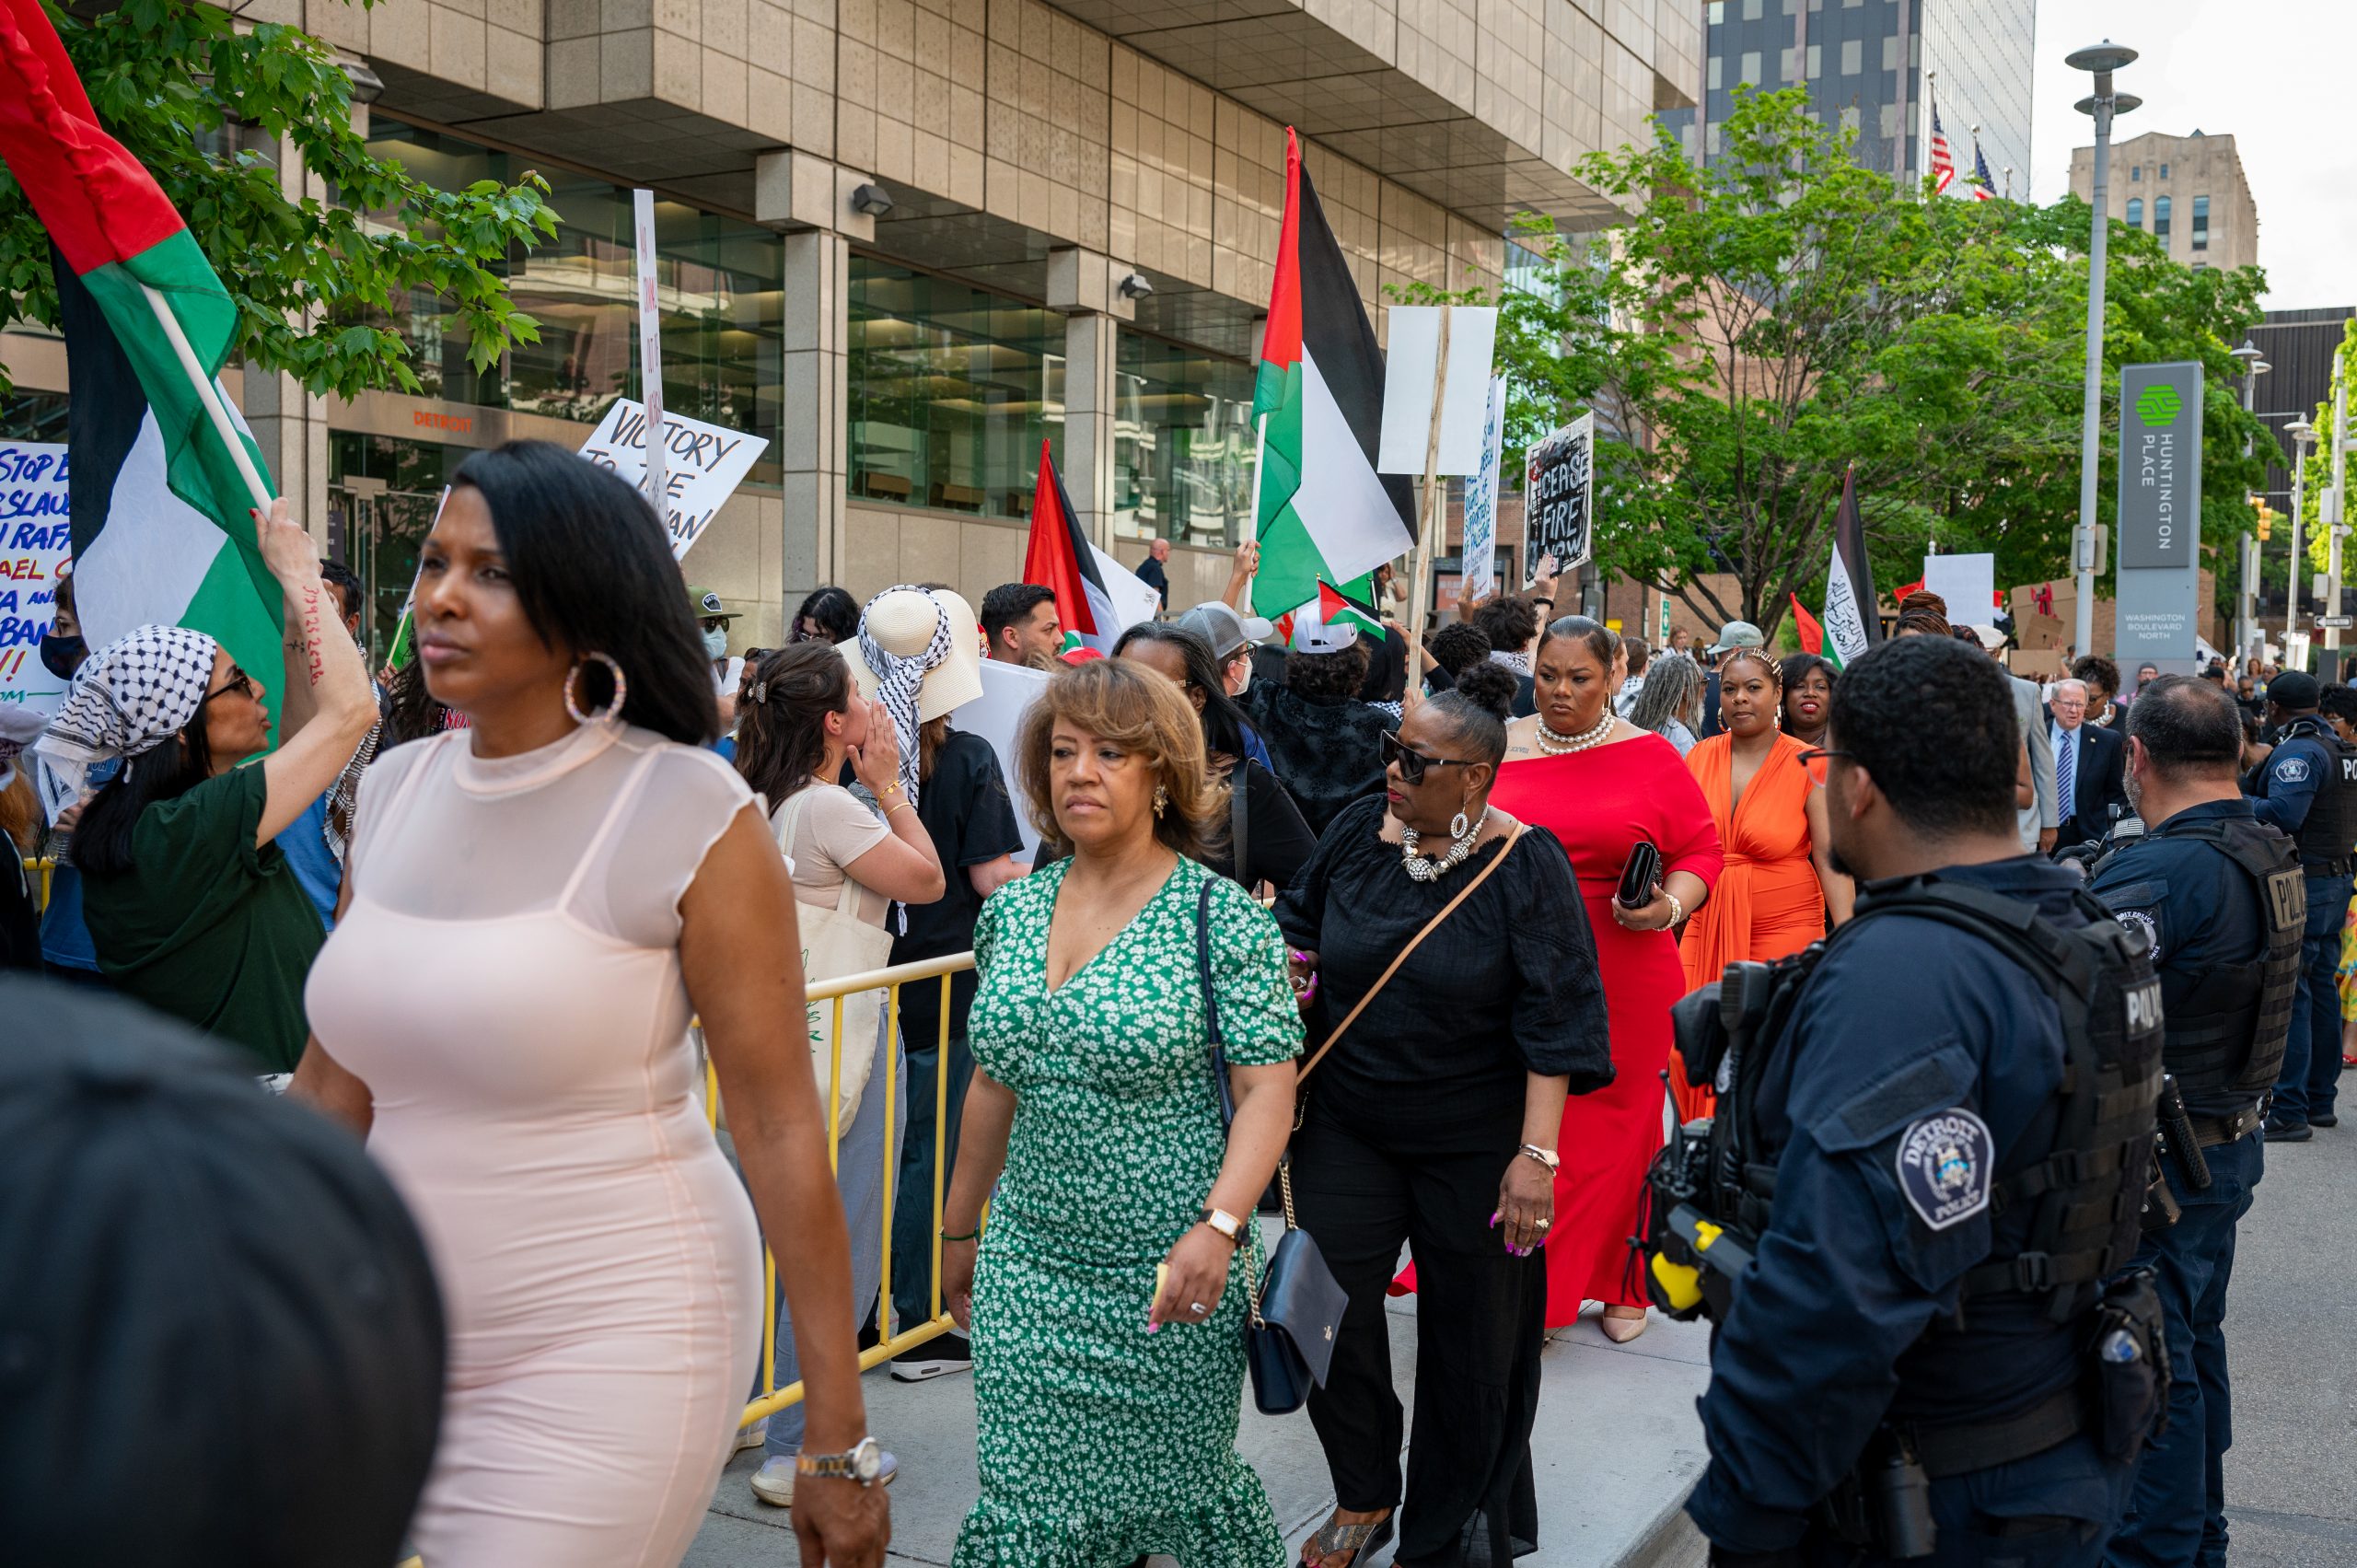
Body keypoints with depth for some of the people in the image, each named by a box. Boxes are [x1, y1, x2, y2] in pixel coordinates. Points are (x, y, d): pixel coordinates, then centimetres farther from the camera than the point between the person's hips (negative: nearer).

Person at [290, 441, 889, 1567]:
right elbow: (332, 1087, 13)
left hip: (608, 1343, -6)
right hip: (409, 1333, 6)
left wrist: (838, 1441, -12)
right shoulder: (395, 790, 5)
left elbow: (780, 1132, -13)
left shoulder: (688, 816, -13)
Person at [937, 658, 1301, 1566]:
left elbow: (1268, 1087, -14)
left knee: (1181, 1486, 12)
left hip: (1166, 1276, -4)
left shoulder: (1219, 916, -11)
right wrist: (960, 1228, 18)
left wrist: (1218, 1225, -28)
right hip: (1028, 1264, 4)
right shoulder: (1013, 911, 5)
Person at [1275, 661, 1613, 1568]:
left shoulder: (1525, 864, -13)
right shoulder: (1358, 832, -2)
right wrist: (1292, 974, -7)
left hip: (1474, 1144, -3)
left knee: (1469, 1339, 8)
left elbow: (1555, 1017, -14)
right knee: (1327, 1311, 2)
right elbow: (1300, 924, 16)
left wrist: (1537, 1153, -20)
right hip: (1347, 1126, 3)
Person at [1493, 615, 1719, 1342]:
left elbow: (1700, 853, 4)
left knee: (1616, 1129, 7)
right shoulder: (1497, 750, 6)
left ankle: (1620, 1286, 25)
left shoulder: (1651, 758, 1)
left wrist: (1670, 907, -13)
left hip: (1623, 982, -1)